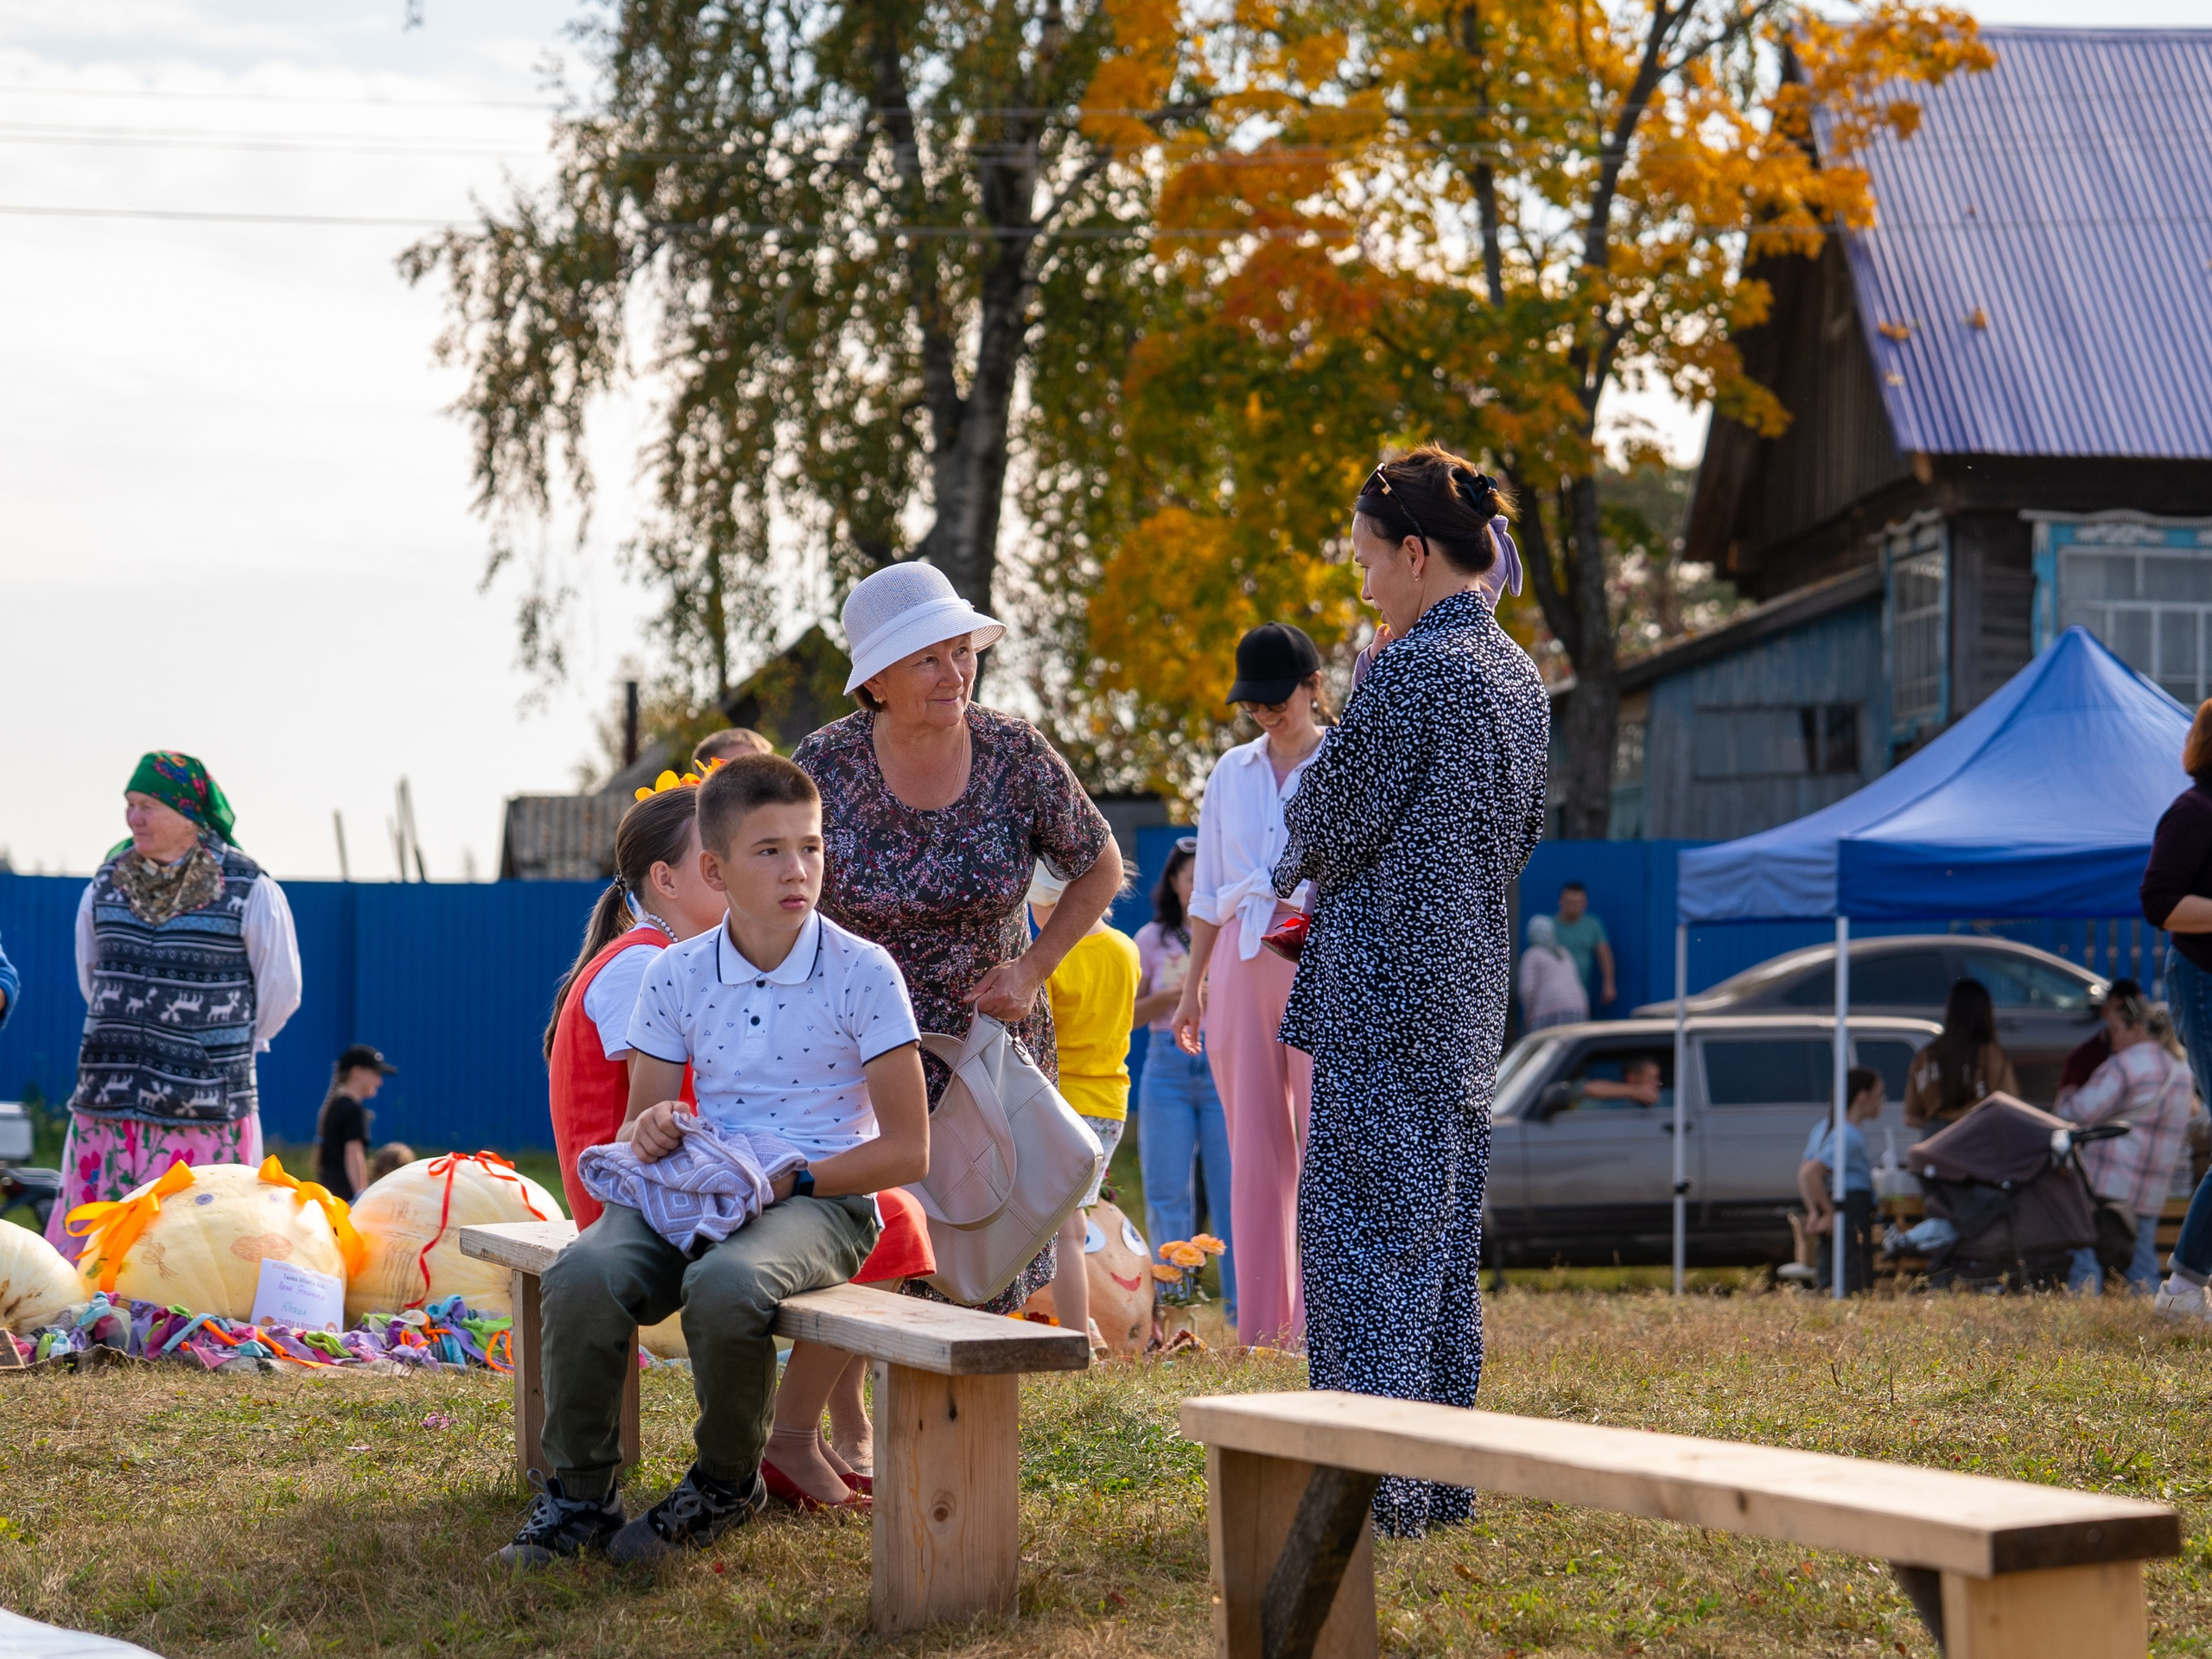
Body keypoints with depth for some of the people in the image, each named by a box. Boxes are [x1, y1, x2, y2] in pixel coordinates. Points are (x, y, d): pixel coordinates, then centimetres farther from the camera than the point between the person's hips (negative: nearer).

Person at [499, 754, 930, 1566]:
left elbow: (907, 1150, -5)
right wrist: (648, 1132, -12)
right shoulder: (677, 974, 7)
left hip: (824, 1200, -3)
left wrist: (788, 1179, -15)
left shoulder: (862, 972, -4)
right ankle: (579, 1494, -11)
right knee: (583, 1275, -28)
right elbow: (641, 1117, 14)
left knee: (725, 1285, -37)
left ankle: (727, 1482, -8)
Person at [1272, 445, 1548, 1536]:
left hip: (1385, 993, -9)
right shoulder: (1519, 675, 13)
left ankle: (1374, 1481, -7)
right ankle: (1442, 1474, 16)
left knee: (1361, 1224, -5)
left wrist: (1295, 862, 11)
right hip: (1470, 992, 9)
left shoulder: (1411, 668, -15)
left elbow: (1335, 818, -11)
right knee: (1445, 1234, 12)